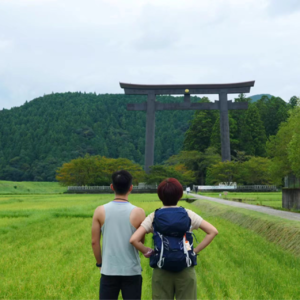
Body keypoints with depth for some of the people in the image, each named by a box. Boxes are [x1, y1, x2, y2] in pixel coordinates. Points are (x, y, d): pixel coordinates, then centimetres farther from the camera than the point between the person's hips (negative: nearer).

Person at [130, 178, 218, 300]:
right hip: (186, 271, 0)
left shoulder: (154, 217, -3)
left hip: (161, 271, 0)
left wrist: (148, 253, 1)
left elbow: (134, 239, -13)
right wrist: (195, 251, 0)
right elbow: (213, 231, -2)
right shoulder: (188, 214, -1)